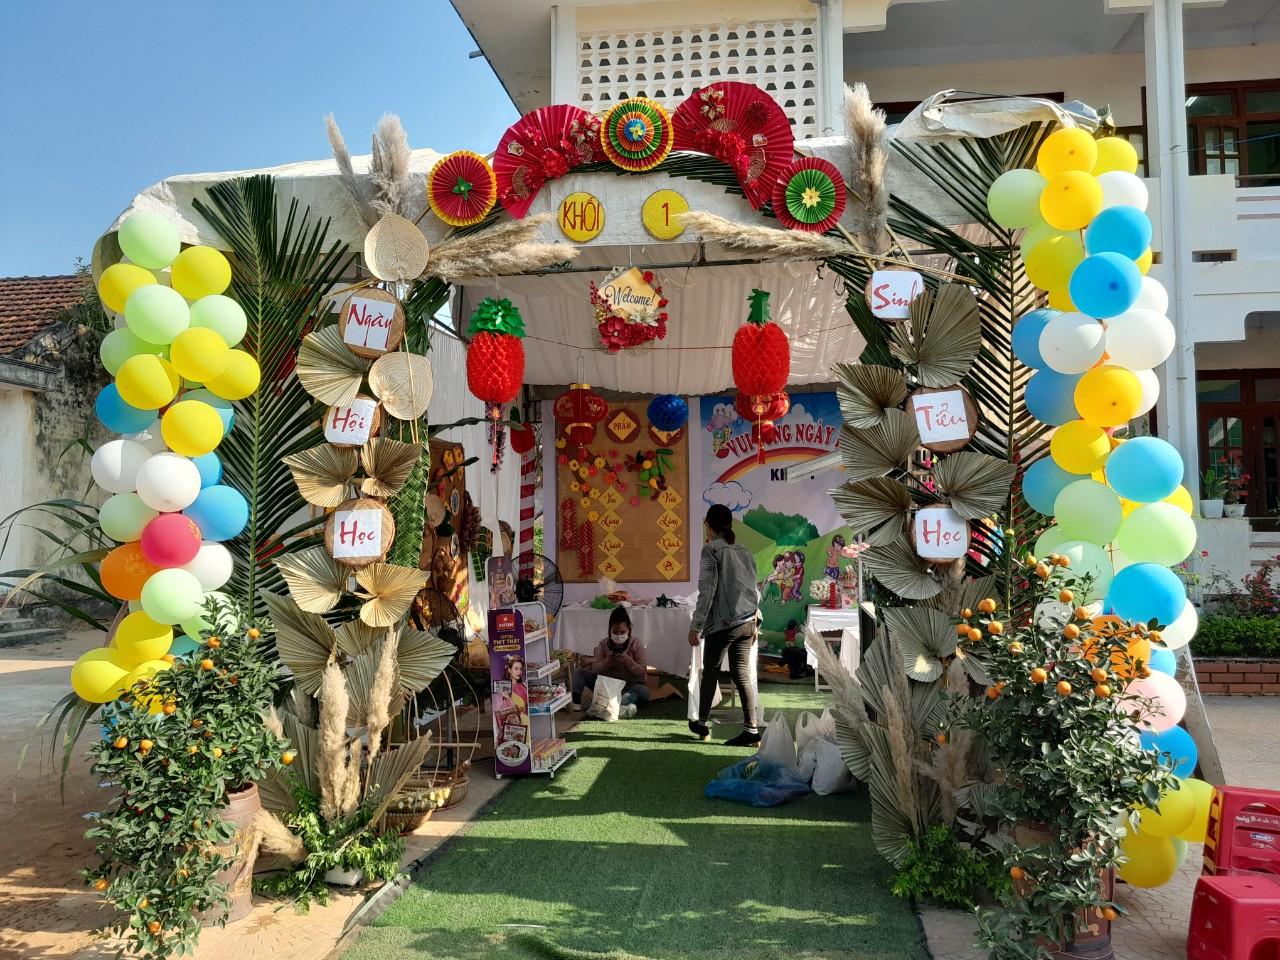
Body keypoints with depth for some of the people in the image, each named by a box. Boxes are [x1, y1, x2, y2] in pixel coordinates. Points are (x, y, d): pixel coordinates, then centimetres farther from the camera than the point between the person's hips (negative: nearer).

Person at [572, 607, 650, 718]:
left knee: (644, 692, -37)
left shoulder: (636, 645, -6)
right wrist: (607, 661, -21)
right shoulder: (603, 644, 0)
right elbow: (594, 669, -2)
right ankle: (575, 699, -35)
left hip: (630, 685, -3)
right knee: (579, 671, -12)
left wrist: (628, 661, -23)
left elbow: (643, 672, -9)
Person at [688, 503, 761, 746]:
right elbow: (755, 589, 16)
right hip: (748, 622, 5)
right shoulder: (745, 551, 13)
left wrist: (696, 627, -9)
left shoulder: (711, 550, -7)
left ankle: (702, 724, 21)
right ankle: (751, 730, 2)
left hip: (722, 623, -5)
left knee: (711, 672, 11)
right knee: (742, 674, 7)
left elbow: (707, 592, -13)